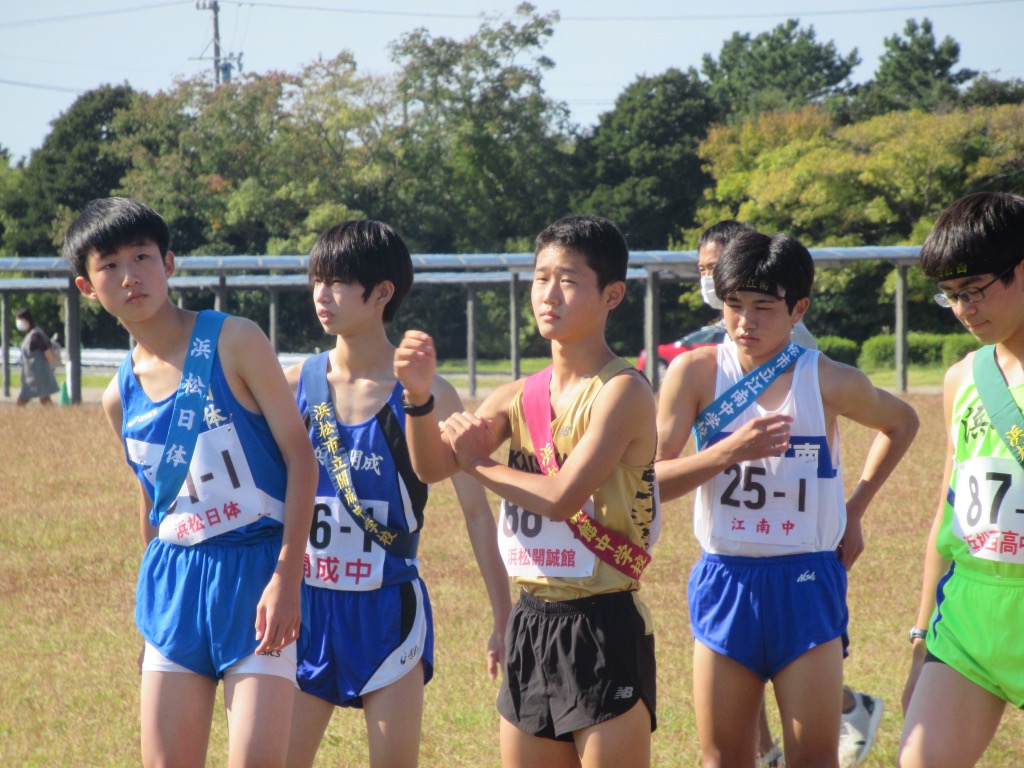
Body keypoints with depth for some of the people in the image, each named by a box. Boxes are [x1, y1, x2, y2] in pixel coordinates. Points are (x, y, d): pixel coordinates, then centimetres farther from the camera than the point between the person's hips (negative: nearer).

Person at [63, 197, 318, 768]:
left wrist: (288, 577, -15)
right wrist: (153, 606, 21)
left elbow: (301, 457, -8)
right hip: (176, 578, 5)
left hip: (258, 570, -5)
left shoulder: (233, 342, -6)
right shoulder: (120, 398, 9)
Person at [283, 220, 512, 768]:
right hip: (307, 606, 2)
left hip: (389, 612, -2)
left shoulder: (426, 393, -6)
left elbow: (476, 510, -3)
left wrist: (504, 619, -4)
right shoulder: (295, 385, 1)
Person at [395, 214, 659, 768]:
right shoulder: (520, 397, 10)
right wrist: (419, 398, -20)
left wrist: (478, 463, -6)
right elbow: (432, 465, -1)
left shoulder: (622, 391, -12)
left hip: (604, 625, -7)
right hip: (531, 623, 7)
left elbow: (561, 497, -21)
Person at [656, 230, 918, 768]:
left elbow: (901, 424, 17)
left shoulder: (829, 382, -4)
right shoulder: (695, 374, -3)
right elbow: (648, 479, -7)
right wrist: (729, 450, -21)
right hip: (723, 581, 1)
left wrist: (854, 511, 12)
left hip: (806, 583, -1)